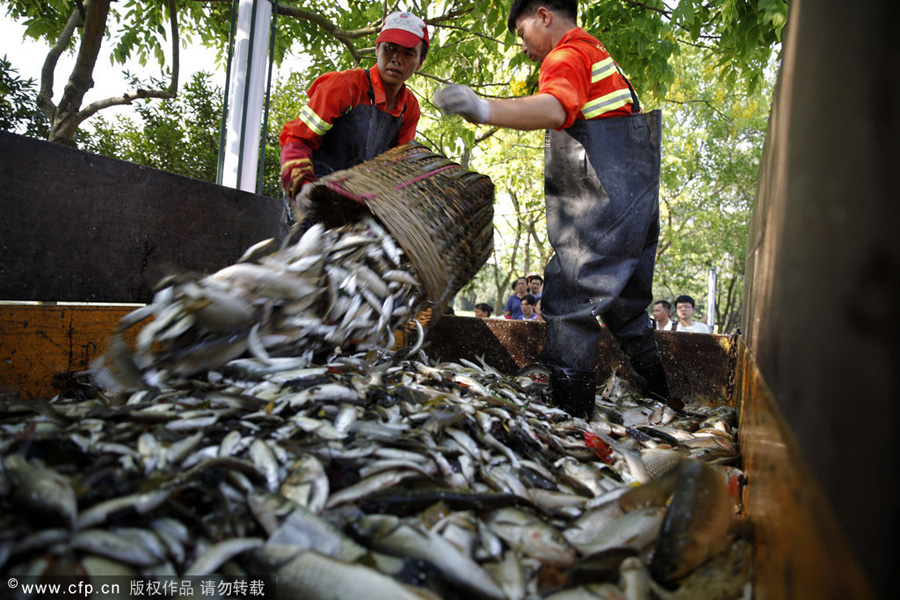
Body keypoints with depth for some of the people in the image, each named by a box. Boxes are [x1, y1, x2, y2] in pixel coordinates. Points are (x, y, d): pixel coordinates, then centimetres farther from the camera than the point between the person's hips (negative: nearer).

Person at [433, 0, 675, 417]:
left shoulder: (567, 54, -8)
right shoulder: (596, 52, 26)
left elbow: (553, 108, -31)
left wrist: (483, 109, -46)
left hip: (602, 205, -10)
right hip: (636, 204, 10)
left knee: (568, 302, -10)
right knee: (623, 303, 18)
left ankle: (570, 410, -9)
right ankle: (659, 400, 29)